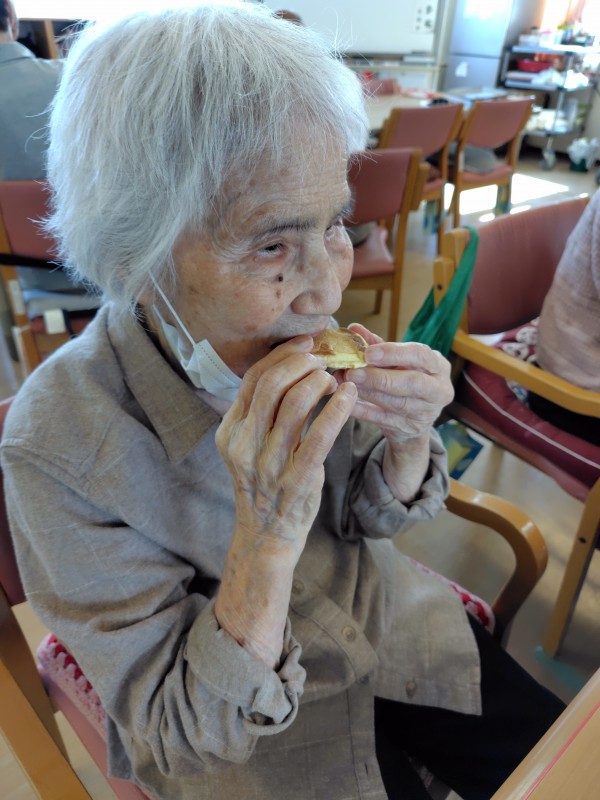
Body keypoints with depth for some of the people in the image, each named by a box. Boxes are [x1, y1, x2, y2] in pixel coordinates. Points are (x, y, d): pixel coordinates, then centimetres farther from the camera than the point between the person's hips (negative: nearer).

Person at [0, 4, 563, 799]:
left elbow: (368, 520, -3)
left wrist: (407, 441, -25)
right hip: (232, 726, -3)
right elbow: (178, 734, -21)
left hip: (376, 616, 4)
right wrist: (267, 543, -39)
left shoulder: (298, 334, -17)